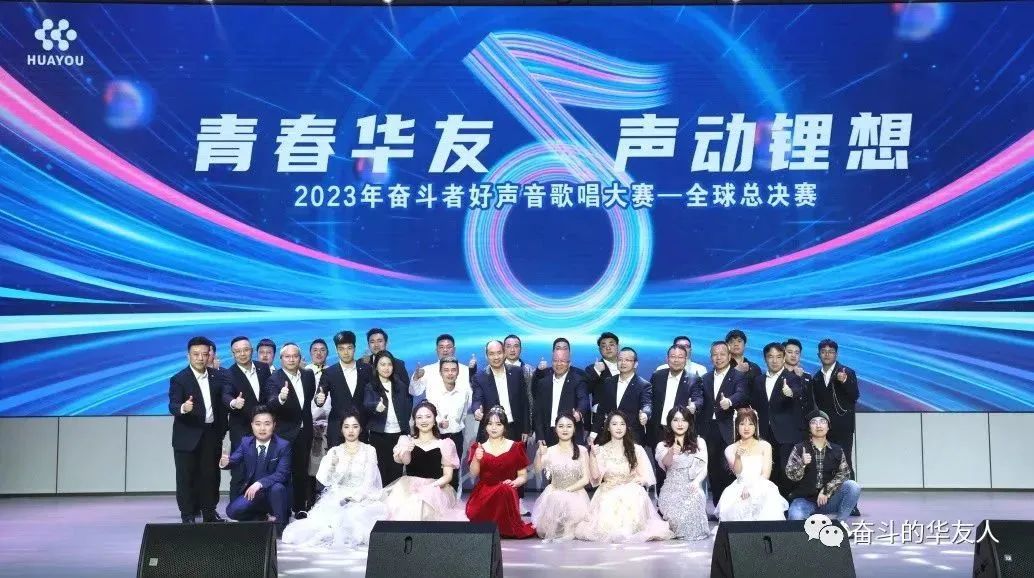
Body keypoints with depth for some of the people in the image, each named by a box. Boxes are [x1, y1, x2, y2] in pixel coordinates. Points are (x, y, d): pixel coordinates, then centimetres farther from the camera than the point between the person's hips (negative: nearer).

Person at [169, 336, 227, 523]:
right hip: (187, 436, -4)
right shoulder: (179, 379, -8)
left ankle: (209, 511, 20)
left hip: (212, 434, 4)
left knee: (210, 475, 10)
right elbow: (173, 406, -18)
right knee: (186, 477, 1)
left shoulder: (217, 377, 5)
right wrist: (183, 408, -40)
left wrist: (222, 430, 7)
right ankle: (187, 515, 8)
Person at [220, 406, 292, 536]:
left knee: (277, 487, -36)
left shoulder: (283, 446, -10)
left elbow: (282, 474, -20)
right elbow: (235, 460, -12)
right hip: (252, 493, 3)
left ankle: (280, 524, -12)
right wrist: (225, 462, -37)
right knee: (232, 511, -22)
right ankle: (261, 518, 8)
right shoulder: (245, 442, 2)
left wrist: (260, 483, -35)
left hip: (274, 494, -3)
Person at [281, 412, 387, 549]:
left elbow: (369, 481, -4)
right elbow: (324, 480, 0)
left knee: (355, 516, -34)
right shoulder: (334, 451, 10)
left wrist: (352, 497, -18)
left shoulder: (369, 450, 4)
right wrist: (331, 464, -19)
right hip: (337, 499, 2)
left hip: (362, 499, -2)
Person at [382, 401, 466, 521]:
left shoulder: (444, 443, 11)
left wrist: (430, 487, -13)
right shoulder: (406, 440, 12)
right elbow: (406, 461, -11)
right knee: (399, 506, -31)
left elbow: (448, 475, 5)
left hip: (435, 490, -1)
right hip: (408, 488, 1)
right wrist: (405, 451, -35)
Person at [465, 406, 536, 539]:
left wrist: (513, 483, -13)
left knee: (505, 489, -37)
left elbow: (523, 476, 9)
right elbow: (474, 473, -3)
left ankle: (504, 529, -15)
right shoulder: (478, 447, 12)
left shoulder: (515, 447, 8)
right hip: (483, 494, 1)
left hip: (506, 494, -1)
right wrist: (476, 459, -23)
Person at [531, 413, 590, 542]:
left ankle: (569, 532, 2)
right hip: (553, 494, 1)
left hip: (575, 494, -1)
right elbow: (537, 470, -17)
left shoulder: (581, 450, 0)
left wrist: (567, 490, -12)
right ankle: (553, 531, 6)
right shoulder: (550, 451, 1)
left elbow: (585, 479, -3)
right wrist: (539, 454, -35)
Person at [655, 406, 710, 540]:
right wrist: (671, 452, -39)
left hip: (692, 488, 0)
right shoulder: (662, 445, 9)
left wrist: (696, 482, -18)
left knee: (693, 502, -33)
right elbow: (665, 463, -14)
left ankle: (692, 531, -4)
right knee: (673, 510, -29)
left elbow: (704, 467, 5)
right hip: (671, 489, 0)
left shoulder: (699, 442, 13)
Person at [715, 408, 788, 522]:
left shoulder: (764, 446, 8)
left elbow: (765, 474, 1)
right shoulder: (730, 449, 10)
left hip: (761, 488, 0)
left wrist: (751, 487, -14)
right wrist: (738, 457, -25)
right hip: (739, 489, 0)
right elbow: (738, 472, -5)